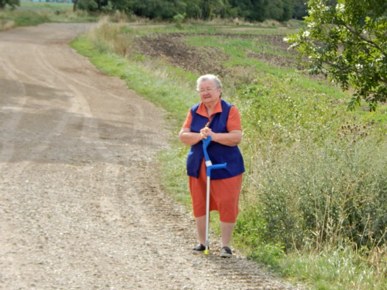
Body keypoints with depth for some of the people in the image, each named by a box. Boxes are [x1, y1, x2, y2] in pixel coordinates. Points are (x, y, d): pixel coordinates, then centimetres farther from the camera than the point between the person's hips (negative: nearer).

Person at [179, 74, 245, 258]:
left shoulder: (230, 111, -6)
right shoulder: (194, 112, 6)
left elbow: (237, 137, -15)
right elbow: (183, 136, -1)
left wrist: (214, 136, -25)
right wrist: (199, 136, -20)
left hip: (225, 167, -4)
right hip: (198, 167, 4)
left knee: (227, 206, -5)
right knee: (199, 205, 10)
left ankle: (225, 245, 6)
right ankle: (201, 241, 24)